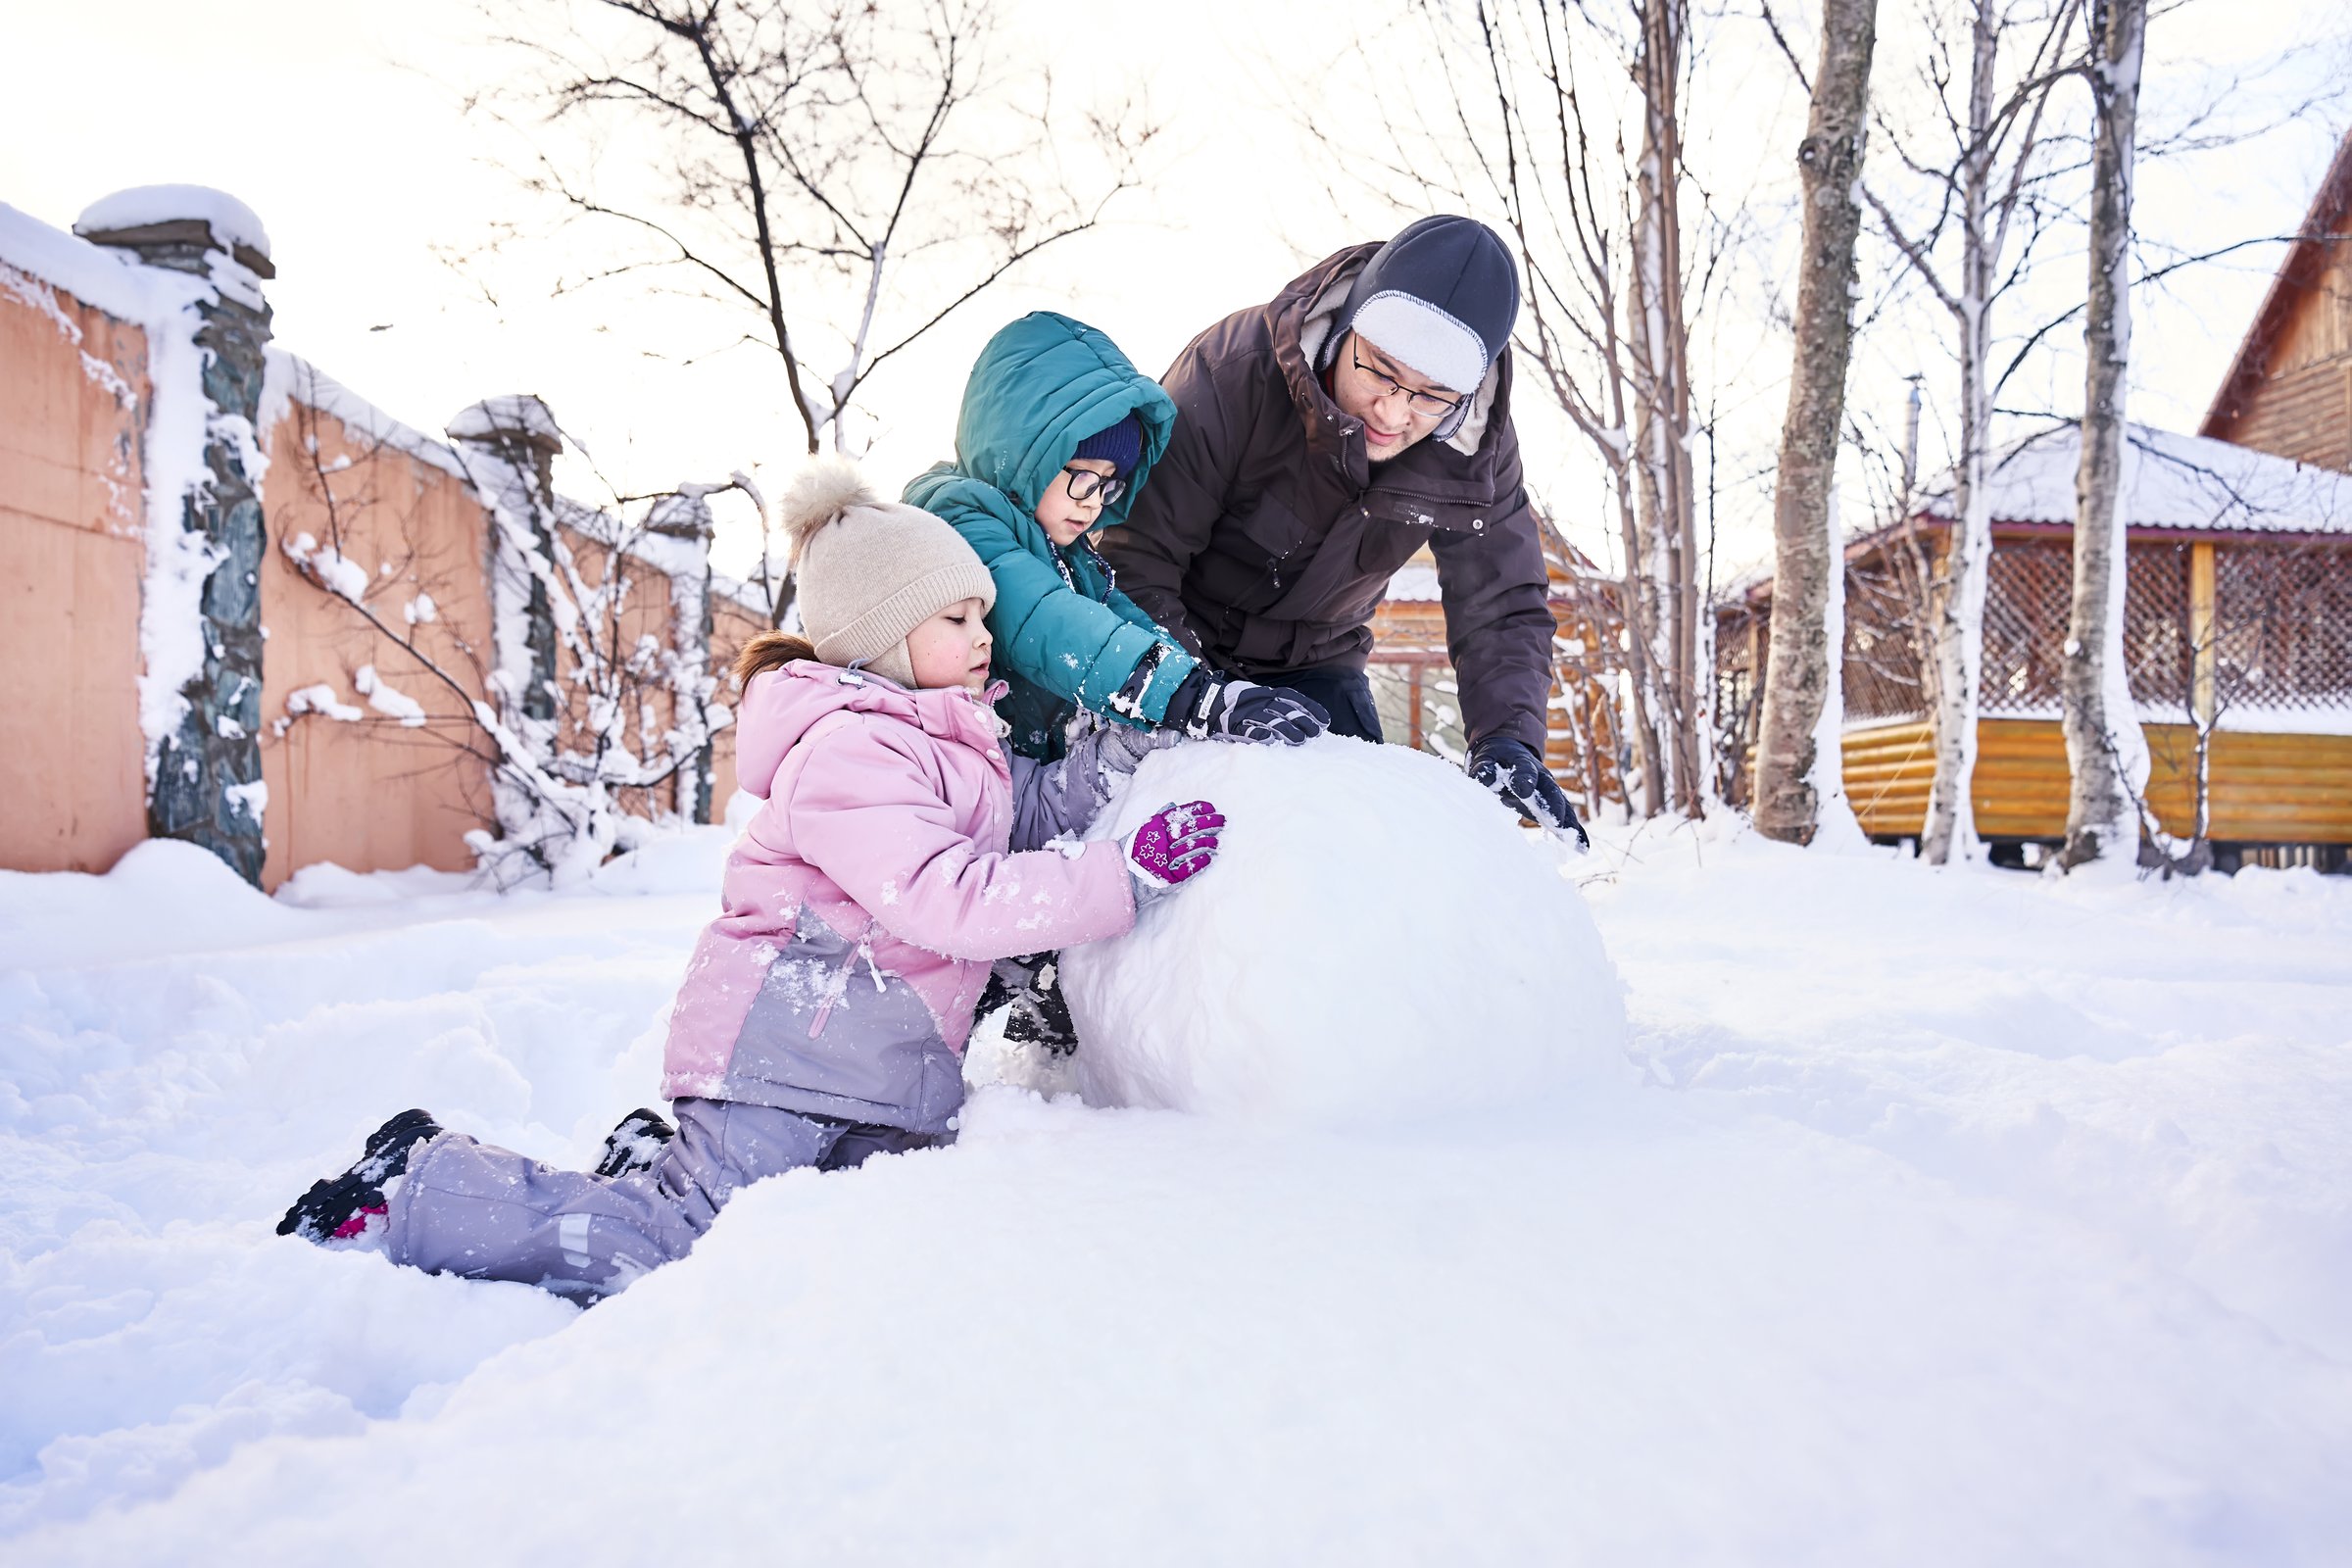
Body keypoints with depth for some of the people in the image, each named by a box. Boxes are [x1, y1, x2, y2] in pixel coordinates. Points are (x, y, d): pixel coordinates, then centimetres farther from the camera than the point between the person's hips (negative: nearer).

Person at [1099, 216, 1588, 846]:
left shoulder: (1478, 450, -18)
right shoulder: (1233, 371, -31)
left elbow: (1501, 610, -12)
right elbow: (1137, 560, -31)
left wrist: (1507, 736, -31)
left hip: (1312, 666, 4)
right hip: (1181, 646, -3)